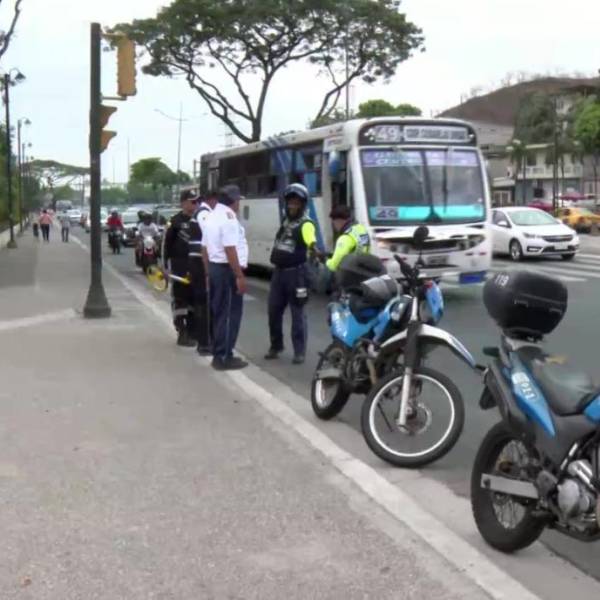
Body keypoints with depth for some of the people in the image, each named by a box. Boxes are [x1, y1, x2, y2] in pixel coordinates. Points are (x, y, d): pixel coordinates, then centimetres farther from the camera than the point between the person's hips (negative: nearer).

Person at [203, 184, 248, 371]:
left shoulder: (211, 217, 15)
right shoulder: (228, 217, -16)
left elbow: (206, 247, 17)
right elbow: (230, 250, -23)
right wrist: (240, 276, -22)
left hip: (214, 268, 10)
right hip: (227, 270, -10)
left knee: (218, 312, 15)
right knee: (230, 314, -5)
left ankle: (218, 354, 21)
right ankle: (224, 357, -3)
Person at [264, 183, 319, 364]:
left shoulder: (305, 224, -13)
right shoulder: (285, 220, 12)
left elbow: (311, 242, -33)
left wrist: (315, 250, -52)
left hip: (295, 273, -7)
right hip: (278, 271, 7)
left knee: (297, 313, -2)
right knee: (274, 311, 11)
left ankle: (299, 352, 4)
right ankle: (276, 346, 26)